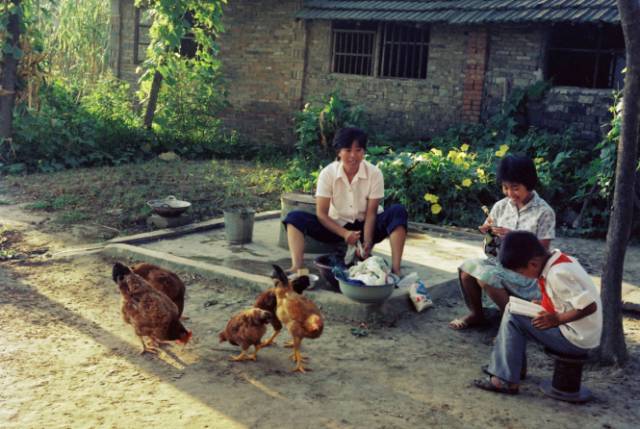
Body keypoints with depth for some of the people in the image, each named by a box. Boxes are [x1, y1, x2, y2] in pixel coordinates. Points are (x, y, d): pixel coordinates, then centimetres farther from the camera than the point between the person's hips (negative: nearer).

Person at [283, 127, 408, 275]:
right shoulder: (327, 173, -13)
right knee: (295, 217, -21)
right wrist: (344, 233, -29)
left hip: (364, 226, 0)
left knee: (398, 211, -28)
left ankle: (395, 269, -35)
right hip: (336, 226, 1)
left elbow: (371, 213, -13)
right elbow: (321, 213, -14)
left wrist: (367, 241, -30)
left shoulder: (374, 173, -14)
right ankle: (297, 266, -39)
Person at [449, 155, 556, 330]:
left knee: (486, 276, -30)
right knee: (467, 267, -21)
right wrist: (488, 232, -13)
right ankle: (476, 314, 1)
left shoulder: (544, 212, -11)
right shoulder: (500, 206, 2)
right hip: (501, 261, 5)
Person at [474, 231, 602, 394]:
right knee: (513, 309, 12)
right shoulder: (558, 260, 2)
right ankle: (502, 366, 16)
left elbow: (590, 306, -28)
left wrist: (557, 319, -22)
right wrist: (543, 306, 5)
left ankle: (507, 380, -8)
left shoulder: (558, 274, -25)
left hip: (576, 341, -10)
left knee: (512, 317, -11)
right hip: (581, 336, 10)